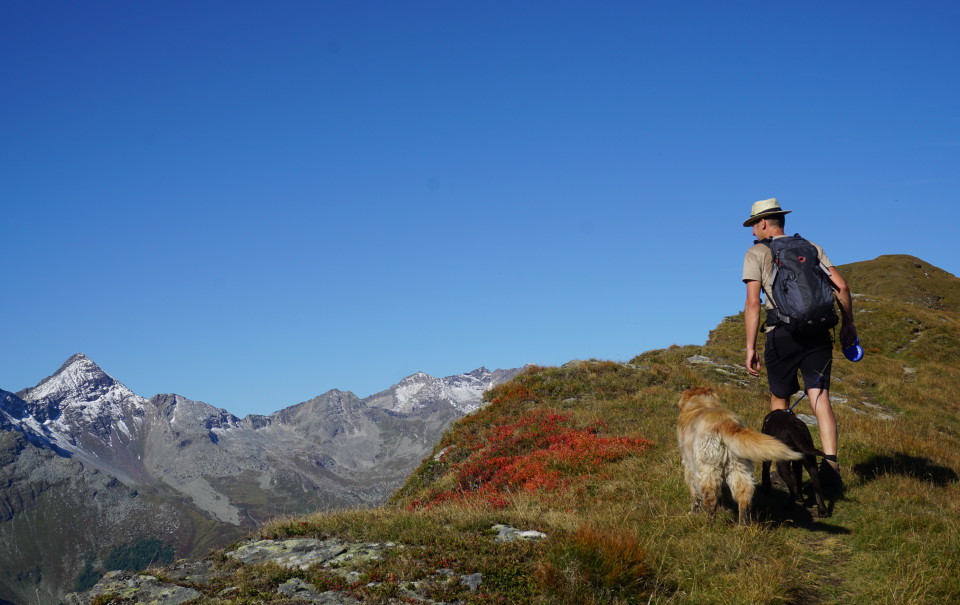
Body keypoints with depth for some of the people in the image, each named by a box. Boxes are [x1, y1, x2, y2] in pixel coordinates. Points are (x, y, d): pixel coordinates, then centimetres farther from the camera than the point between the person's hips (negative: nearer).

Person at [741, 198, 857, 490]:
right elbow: (841, 286, 7)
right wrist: (848, 324, 18)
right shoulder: (810, 247, 16)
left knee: (779, 399, 15)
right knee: (820, 398, -2)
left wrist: (750, 348, -3)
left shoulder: (756, 253, 5)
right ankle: (830, 463, -17)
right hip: (818, 333, 2)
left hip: (781, 334, -2)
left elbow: (752, 303, -4)